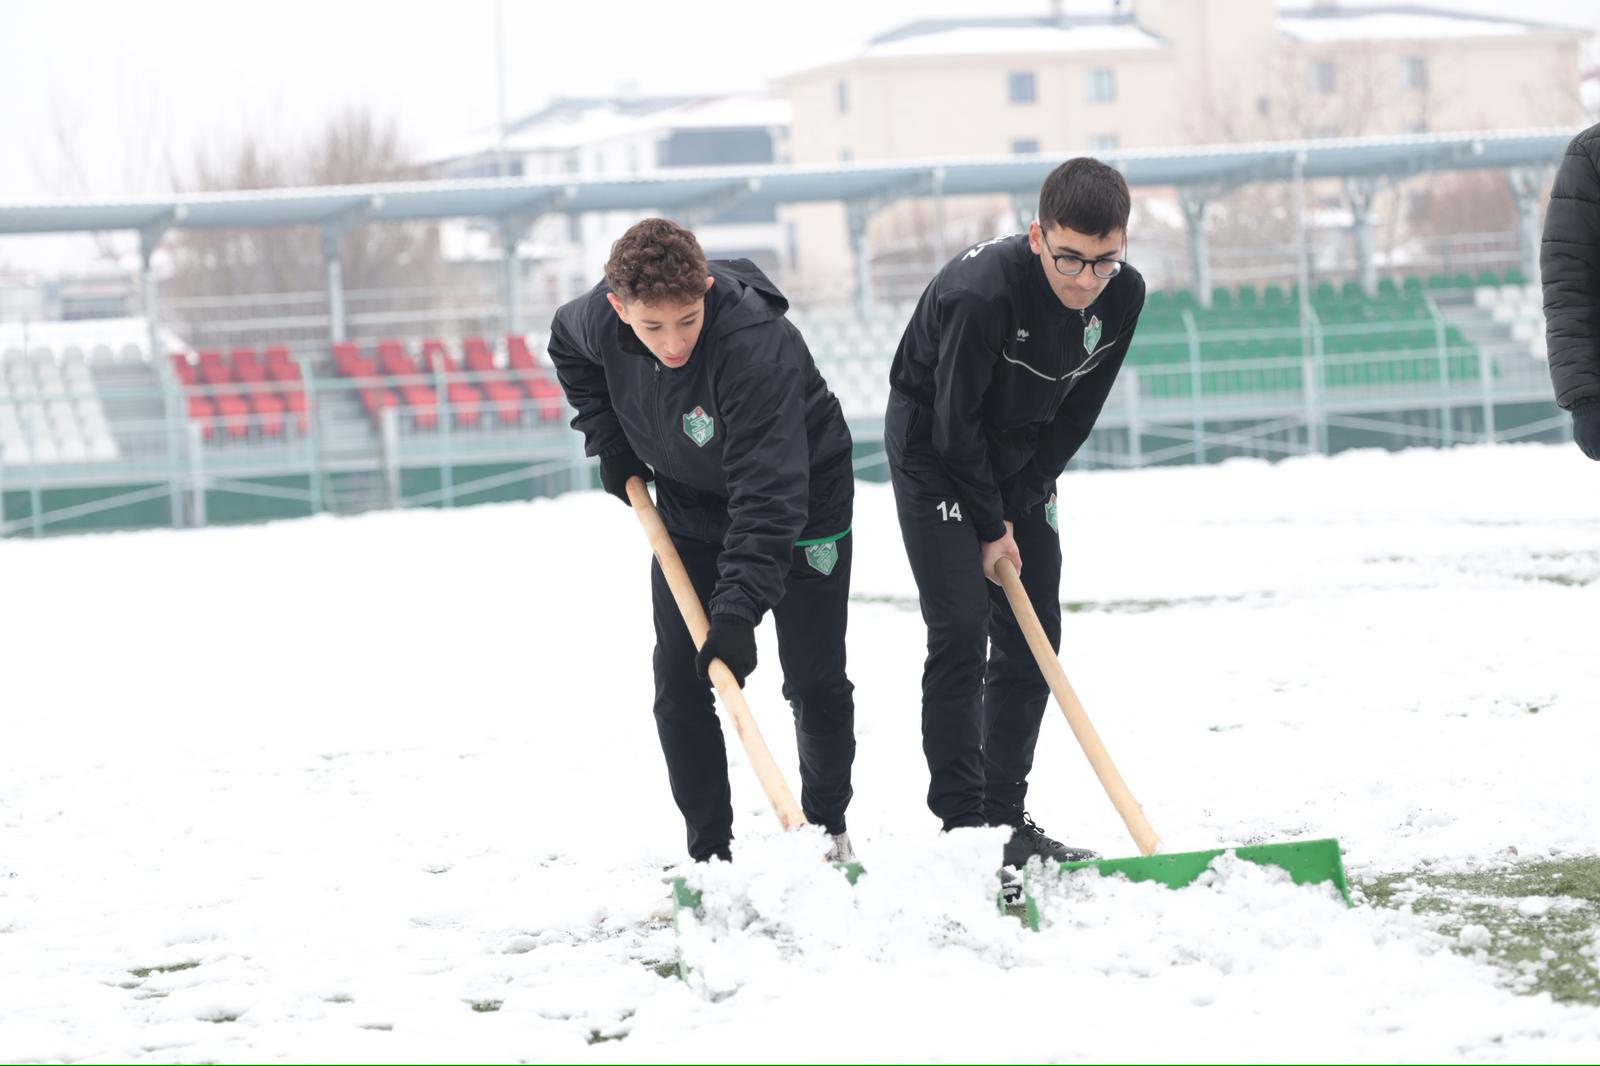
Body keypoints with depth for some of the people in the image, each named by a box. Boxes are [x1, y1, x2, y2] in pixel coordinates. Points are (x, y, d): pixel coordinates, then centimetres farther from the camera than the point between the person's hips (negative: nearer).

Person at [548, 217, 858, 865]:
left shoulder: (758, 345, -40)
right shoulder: (599, 318, -22)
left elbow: (768, 495, -42)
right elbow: (568, 347, 7)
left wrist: (738, 610, -48)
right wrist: (609, 442, 0)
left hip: (803, 502, -5)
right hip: (690, 507, 5)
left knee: (814, 682, -1)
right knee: (678, 685, -1)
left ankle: (830, 829, 20)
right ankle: (708, 853, 7)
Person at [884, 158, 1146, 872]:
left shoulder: (1123, 294, -15)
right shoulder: (982, 291, -34)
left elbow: (1077, 413, -4)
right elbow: (955, 420, -24)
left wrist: (1018, 505, -7)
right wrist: (989, 525, -15)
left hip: (1020, 459, 6)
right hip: (935, 451, -6)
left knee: (1032, 639, 3)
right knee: (960, 632, -14)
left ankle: (1006, 818, 10)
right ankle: (961, 825, -13)